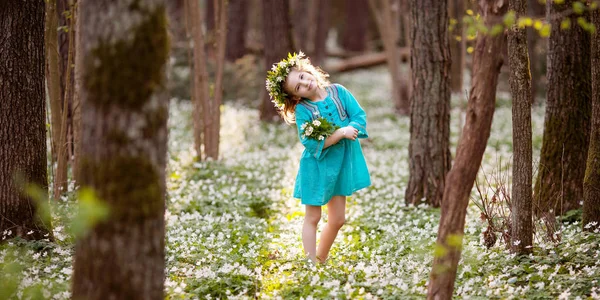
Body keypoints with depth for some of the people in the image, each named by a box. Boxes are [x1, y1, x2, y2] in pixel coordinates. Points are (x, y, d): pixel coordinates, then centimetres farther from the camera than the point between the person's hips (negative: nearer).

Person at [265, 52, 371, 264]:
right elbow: (312, 144, -22)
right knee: (313, 218, 2)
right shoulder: (302, 109, -14)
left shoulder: (338, 92, -3)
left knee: (337, 219, 10)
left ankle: (320, 260, 25)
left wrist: (350, 131, -24)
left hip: (342, 162, 4)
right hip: (317, 167, -4)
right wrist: (341, 132, -26)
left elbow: (359, 116, -5)